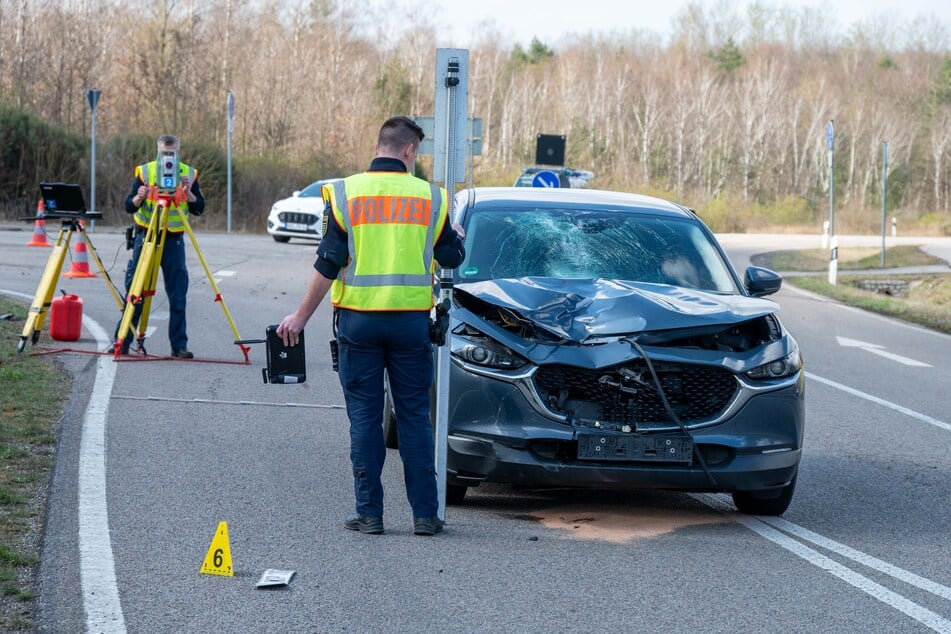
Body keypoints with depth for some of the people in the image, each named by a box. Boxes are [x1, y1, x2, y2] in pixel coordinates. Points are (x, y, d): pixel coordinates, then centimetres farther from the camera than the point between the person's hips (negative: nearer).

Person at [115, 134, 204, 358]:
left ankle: (179, 345, 5)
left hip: (174, 239, 1)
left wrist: (188, 193, -19)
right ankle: (122, 342, 5)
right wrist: (138, 197, -26)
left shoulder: (189, 174, 2)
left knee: (178, 296, -1)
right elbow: (129, 207, -5)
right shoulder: (144, 171, -2)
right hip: (146, 236, -1)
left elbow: (199, 209, -1)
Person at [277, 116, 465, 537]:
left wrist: (300, 317, 2)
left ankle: (369, 513, 6)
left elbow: (328, 265, -6)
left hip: (358, 319, -1)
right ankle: (424, 513, 7)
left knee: (365, 417, 5)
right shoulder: (429, 197, 0)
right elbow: (451, 258, 10)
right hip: (411, 319, 1)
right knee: (415, 416, 7)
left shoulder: (346, 193, -4)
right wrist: (457, 236, 33)